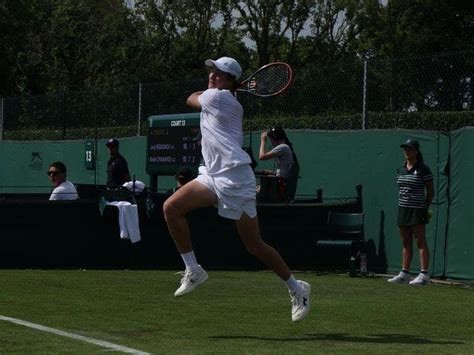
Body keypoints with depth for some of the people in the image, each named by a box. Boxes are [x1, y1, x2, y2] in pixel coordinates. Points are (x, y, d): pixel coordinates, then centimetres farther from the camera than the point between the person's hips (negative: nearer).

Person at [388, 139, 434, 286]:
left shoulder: (423, 170, -6)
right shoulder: (401, 170, 13)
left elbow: (431, 191, -4)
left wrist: (426, 208, -10)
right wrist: (402, 204, 12)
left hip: (417, 210, -7)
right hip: (403, 208, 7)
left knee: (421, 242, -8)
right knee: (406, 243, 11)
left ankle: (424, 275, -8)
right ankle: (404, 274, 15)